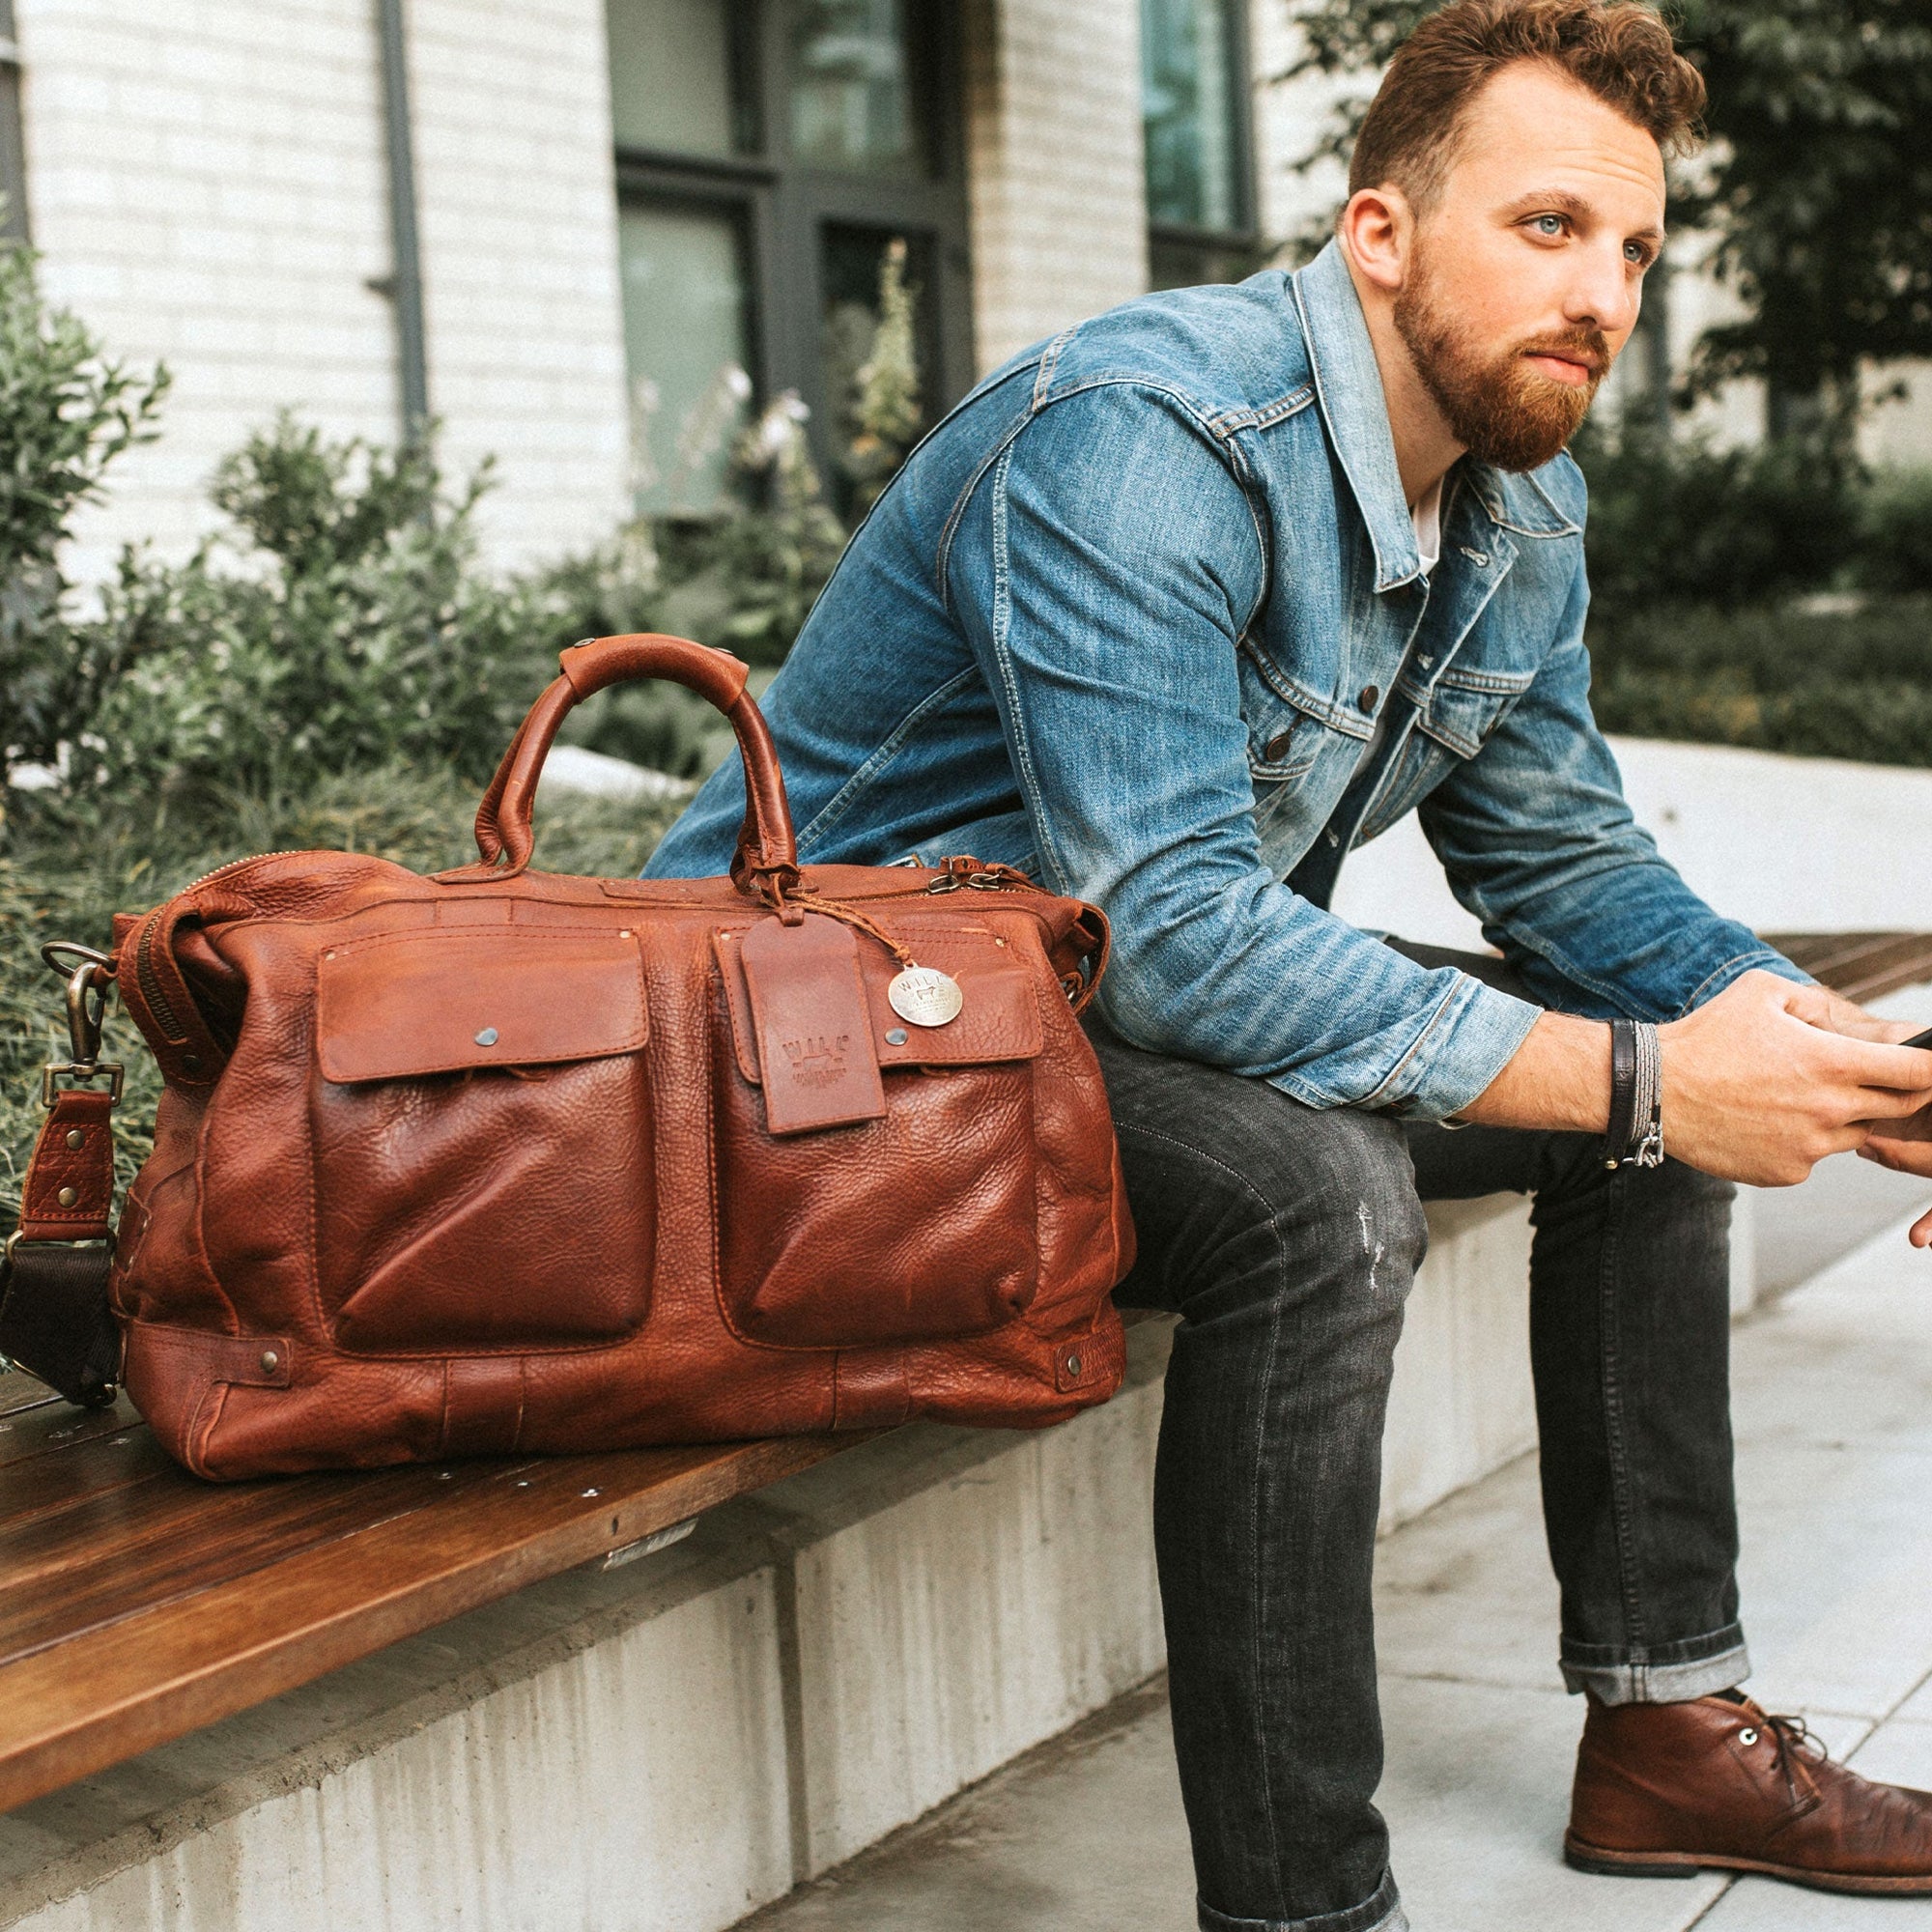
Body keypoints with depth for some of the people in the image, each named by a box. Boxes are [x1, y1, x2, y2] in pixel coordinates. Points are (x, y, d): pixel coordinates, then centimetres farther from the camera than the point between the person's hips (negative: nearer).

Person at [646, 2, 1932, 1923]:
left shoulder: (1522, 505, 2)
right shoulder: (1139, 436, -27)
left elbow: (1561, 860, 11)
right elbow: (1172, 941, -34)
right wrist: (1641, 1081, -32)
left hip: (1138, 992, 9)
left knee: (1666, 1041, 3)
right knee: (1315, 1192, -34)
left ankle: (1669, 1721, 10)